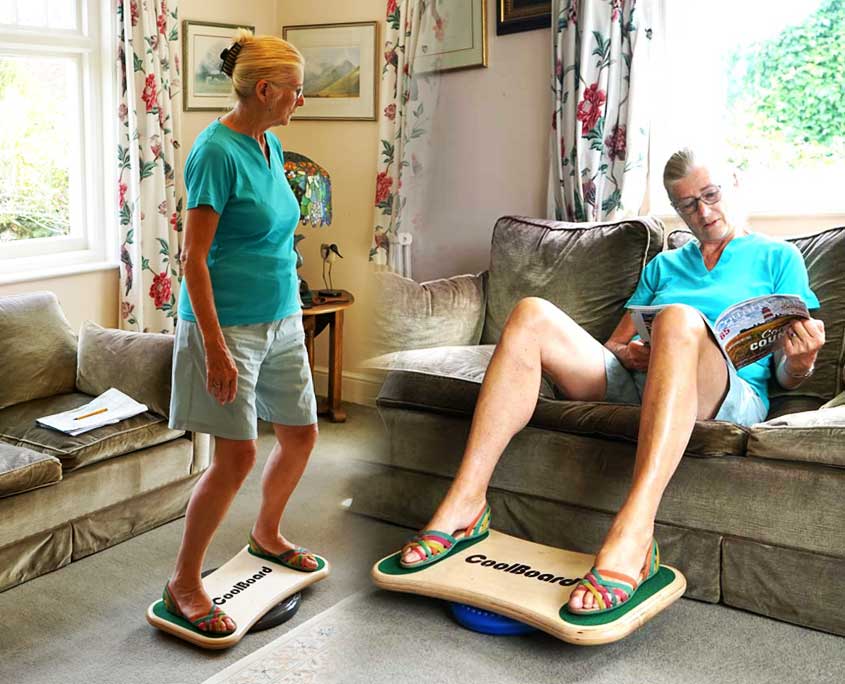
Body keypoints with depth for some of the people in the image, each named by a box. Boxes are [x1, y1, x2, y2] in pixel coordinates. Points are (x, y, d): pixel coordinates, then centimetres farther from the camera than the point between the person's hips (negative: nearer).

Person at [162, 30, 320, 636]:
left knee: (301, 434, 14)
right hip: (229, 325, -8)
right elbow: (194, 257, -19)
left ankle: (267, 535, 39)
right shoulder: (217, 152, -17)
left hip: (281, 320, 9)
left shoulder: (270, 147, 9)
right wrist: (216, 347, -23)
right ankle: (184, 583, 10)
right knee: (238, 456, -8)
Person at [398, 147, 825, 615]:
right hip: (630, 380, 4)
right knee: (531, 314, -19)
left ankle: (631, 537, -51)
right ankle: (464, 505, -26)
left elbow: (787, 376, 11)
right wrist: (625, 352, 1)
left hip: (729, 395, -4)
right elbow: (614, 342, 25)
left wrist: (800, 362, -13)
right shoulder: (664, 265, 31)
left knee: (680, 319, -38)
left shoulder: (777, 257, 19)